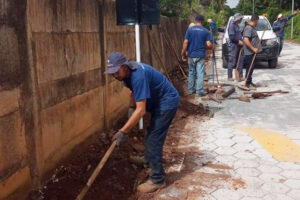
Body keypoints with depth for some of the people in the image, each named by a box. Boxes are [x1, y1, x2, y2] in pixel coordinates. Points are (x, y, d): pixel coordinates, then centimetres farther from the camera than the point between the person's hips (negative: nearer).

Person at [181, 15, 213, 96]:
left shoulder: (189, 30, -2)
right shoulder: (205, 31, -3)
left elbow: (186, 42, -7)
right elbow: (209, 44, -8)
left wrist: (183, 52, 4)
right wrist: (212, 45, 15)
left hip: (191, 55, 2)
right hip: (201, 55, -2)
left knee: (191, 72, 14)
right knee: (200, 73, 2)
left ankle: (191, 89, 21)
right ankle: (199, 91, 2)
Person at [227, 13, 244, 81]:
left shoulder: (237, 25, 16)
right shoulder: (232, 25, -11)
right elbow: (231, 37, -18)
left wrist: (241, 41, 9)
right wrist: (239, 41, -15)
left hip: (239, 45, 9)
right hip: (233, 46, -9)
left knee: (240, 61, 8)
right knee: (232, 62, -5)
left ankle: (240, 76, 14)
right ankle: (229, 76, 3)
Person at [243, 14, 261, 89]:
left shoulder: (252, 28, 15)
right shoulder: (249, 28, -18)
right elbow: (246, 40, -28)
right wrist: (253, 48, -26)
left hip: (252, 52, 10)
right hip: (249, 52, -10)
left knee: (252, 67, 15)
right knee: (249, 68, -6)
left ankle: (249, 82, 24)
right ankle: (248, 83, -1)